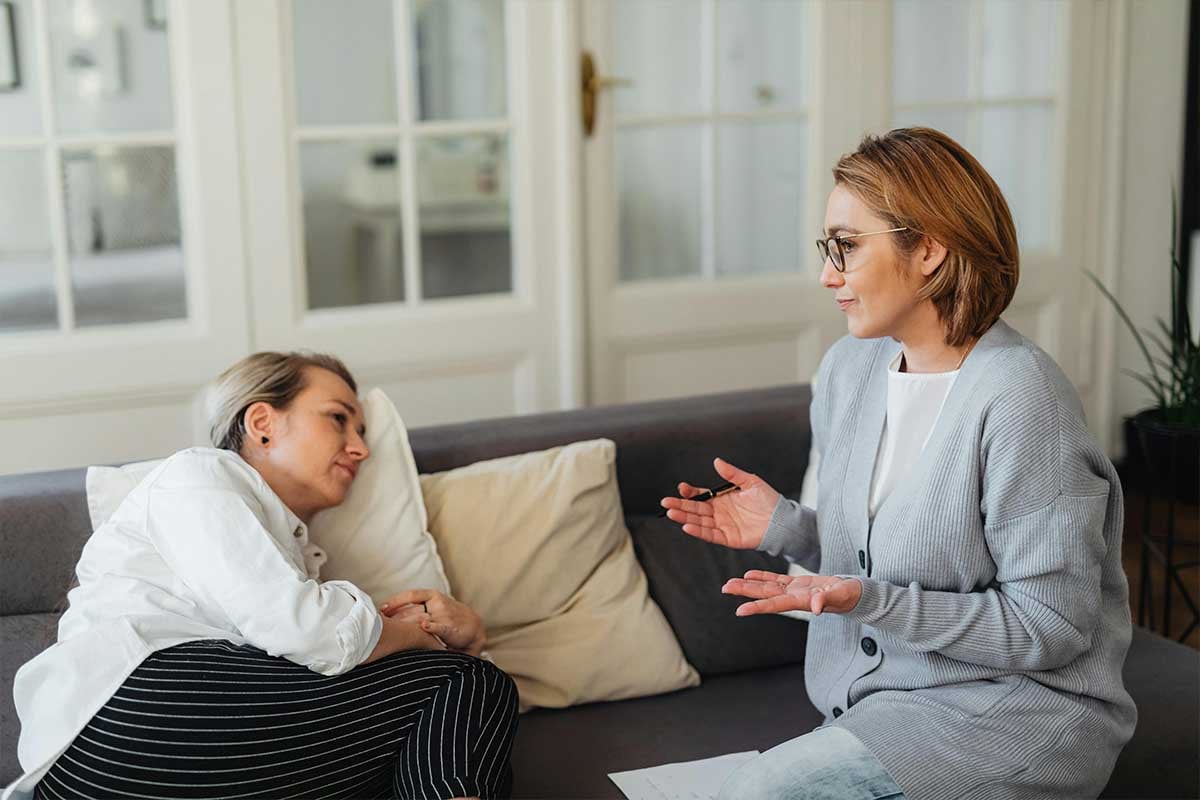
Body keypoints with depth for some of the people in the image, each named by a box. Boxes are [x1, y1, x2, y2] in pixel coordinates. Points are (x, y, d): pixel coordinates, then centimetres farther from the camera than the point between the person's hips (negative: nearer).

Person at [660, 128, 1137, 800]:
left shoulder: (1018, 397, -19)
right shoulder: (848, 369, 5)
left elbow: (1051, 629, -17)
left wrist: (871, 602, -22)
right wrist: (784, 525, -2)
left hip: (1021, 707, -6)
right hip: (875, 696, 7)